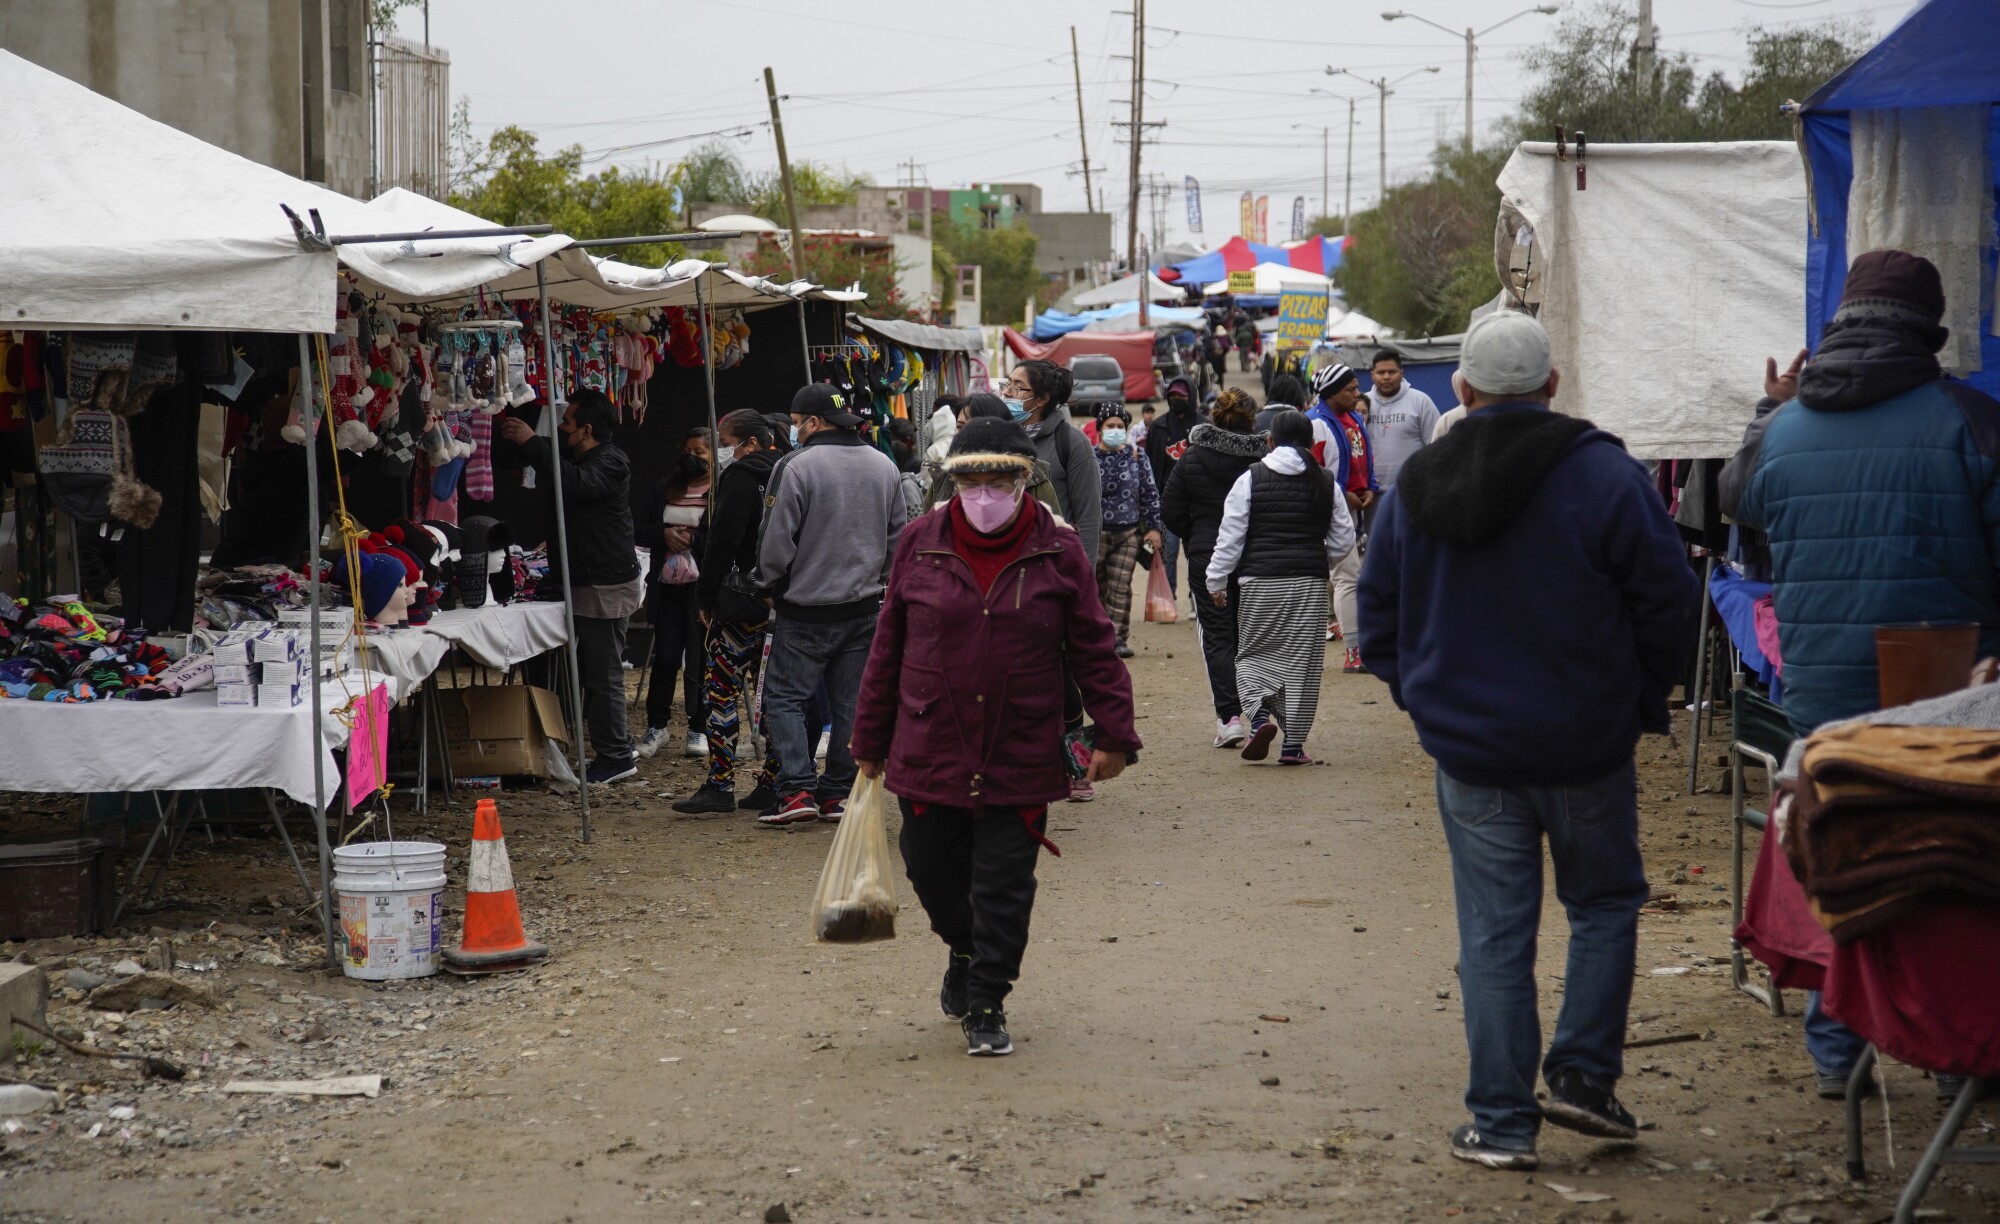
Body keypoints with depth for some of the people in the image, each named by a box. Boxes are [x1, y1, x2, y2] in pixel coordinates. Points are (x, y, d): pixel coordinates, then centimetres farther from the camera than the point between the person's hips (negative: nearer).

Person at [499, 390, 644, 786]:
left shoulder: (610, 463, -15)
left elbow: (573, 481, -34)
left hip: (606, 585, -11)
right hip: (594, 581, 11)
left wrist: (531, 441, -29)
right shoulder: (586, 460, 19)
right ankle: (617, 752, 20)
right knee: (596, 670, 14)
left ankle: (615, 757, -4)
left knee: (603, 672, -8)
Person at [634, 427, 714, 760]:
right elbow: (639, 531, 13)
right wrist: (663, 535, -5)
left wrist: (693, 539, -18)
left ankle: (698, 729, 13)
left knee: (700, 659, 3)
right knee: (665, 657, 5)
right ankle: (656, 726, 16)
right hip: (668, 587, 4)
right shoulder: (663, 489, 14)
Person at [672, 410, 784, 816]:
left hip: (742, 600, -8)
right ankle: (773, 783, 12)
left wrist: (706, 597, -9)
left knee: (720, 688, -4)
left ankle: (720, 785, -7)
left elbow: (723, 542, -15)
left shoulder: (739, 476, -11)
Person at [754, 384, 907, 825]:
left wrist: (769, 586, 4)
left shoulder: (796, 466, -15)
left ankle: (798, 789, -8)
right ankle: (839, 792, 14)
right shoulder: (884, 467, 7)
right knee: (850, 701, 11)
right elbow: (897, 538, 14)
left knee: (784, 695, 2)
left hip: (806, 608, -6)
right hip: (864, 607, 6)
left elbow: (777, 541, -13)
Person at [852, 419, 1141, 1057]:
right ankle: (964, 951, 43)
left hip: (1020, 759, -2)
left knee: (1004, 885, -1)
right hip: (929, 752, 2)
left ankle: (987, 1007, 12)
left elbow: (1093, 649, 1)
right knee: (932, 870, 13)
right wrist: (871, 739, 10)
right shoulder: (920, 544, 1)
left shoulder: (1059, 551, -2)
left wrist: (1114, 734, -4)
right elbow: (888, 647, 7)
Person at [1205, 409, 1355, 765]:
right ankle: (1294, 743, 6)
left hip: (1260, 582, -2)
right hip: (1309, 583, 2)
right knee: (1302, 658, 6)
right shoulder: (1326, 482, 6)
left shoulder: (1251, 478, -2)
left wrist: (1217, 581, 4)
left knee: (1255, 651, 11)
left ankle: (1260, 716, -14)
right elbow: (1344, 539, 11)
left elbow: (1231, 535, -3)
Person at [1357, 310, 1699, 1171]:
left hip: (1469, 752, 2)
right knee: (1605, 905, 17)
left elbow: (1379, 616, 10)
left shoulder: (1417, 487, 2)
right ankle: (1583, 1074, 10)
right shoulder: (1605, 476, -10)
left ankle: (1500, 1122, 9)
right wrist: (1639, 704, 7)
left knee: (1493, 934, 7)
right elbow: (1669, 604, -7)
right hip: (1588, 746, -2)